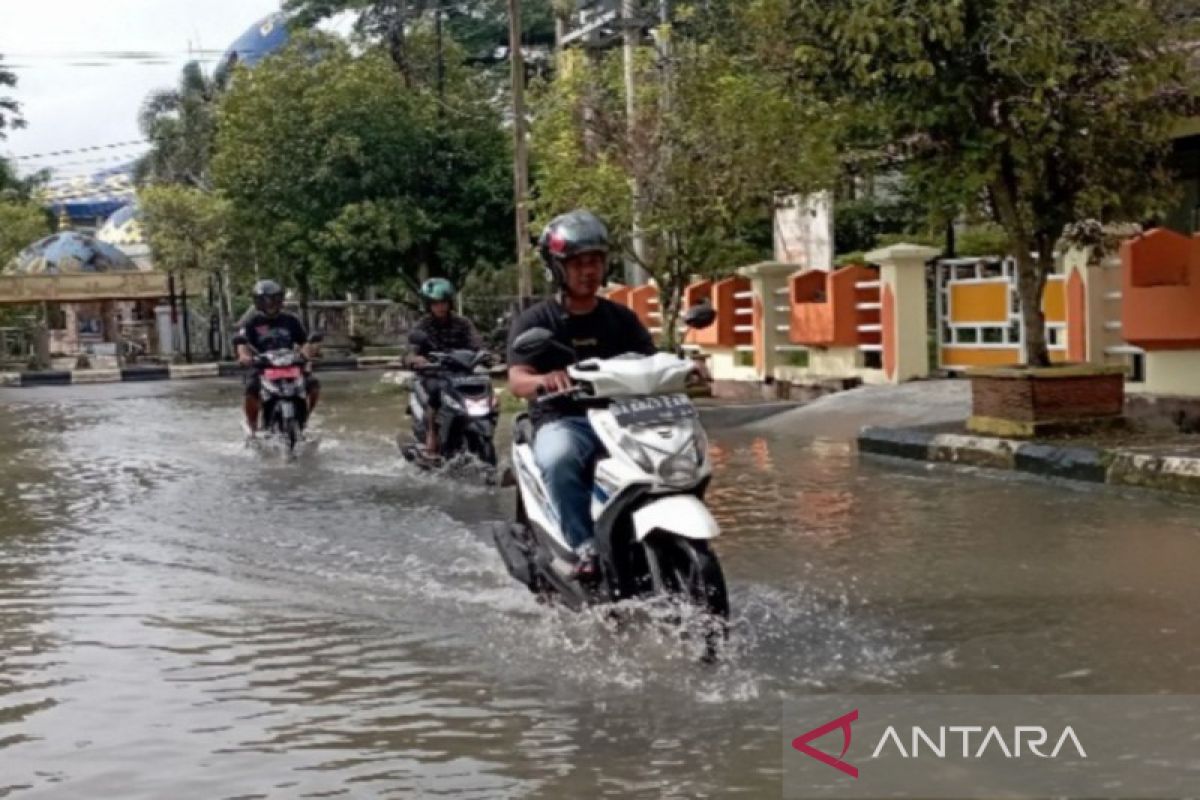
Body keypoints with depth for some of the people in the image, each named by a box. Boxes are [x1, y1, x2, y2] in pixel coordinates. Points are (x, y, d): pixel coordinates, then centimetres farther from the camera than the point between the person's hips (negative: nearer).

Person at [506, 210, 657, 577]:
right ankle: (585, 548, -34)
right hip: (562, 422, -3)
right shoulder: (536, 322, 3)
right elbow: (516, 381, -11)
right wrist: (544, 380, -35)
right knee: (559, 460, -38)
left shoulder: (621, 318, 15)